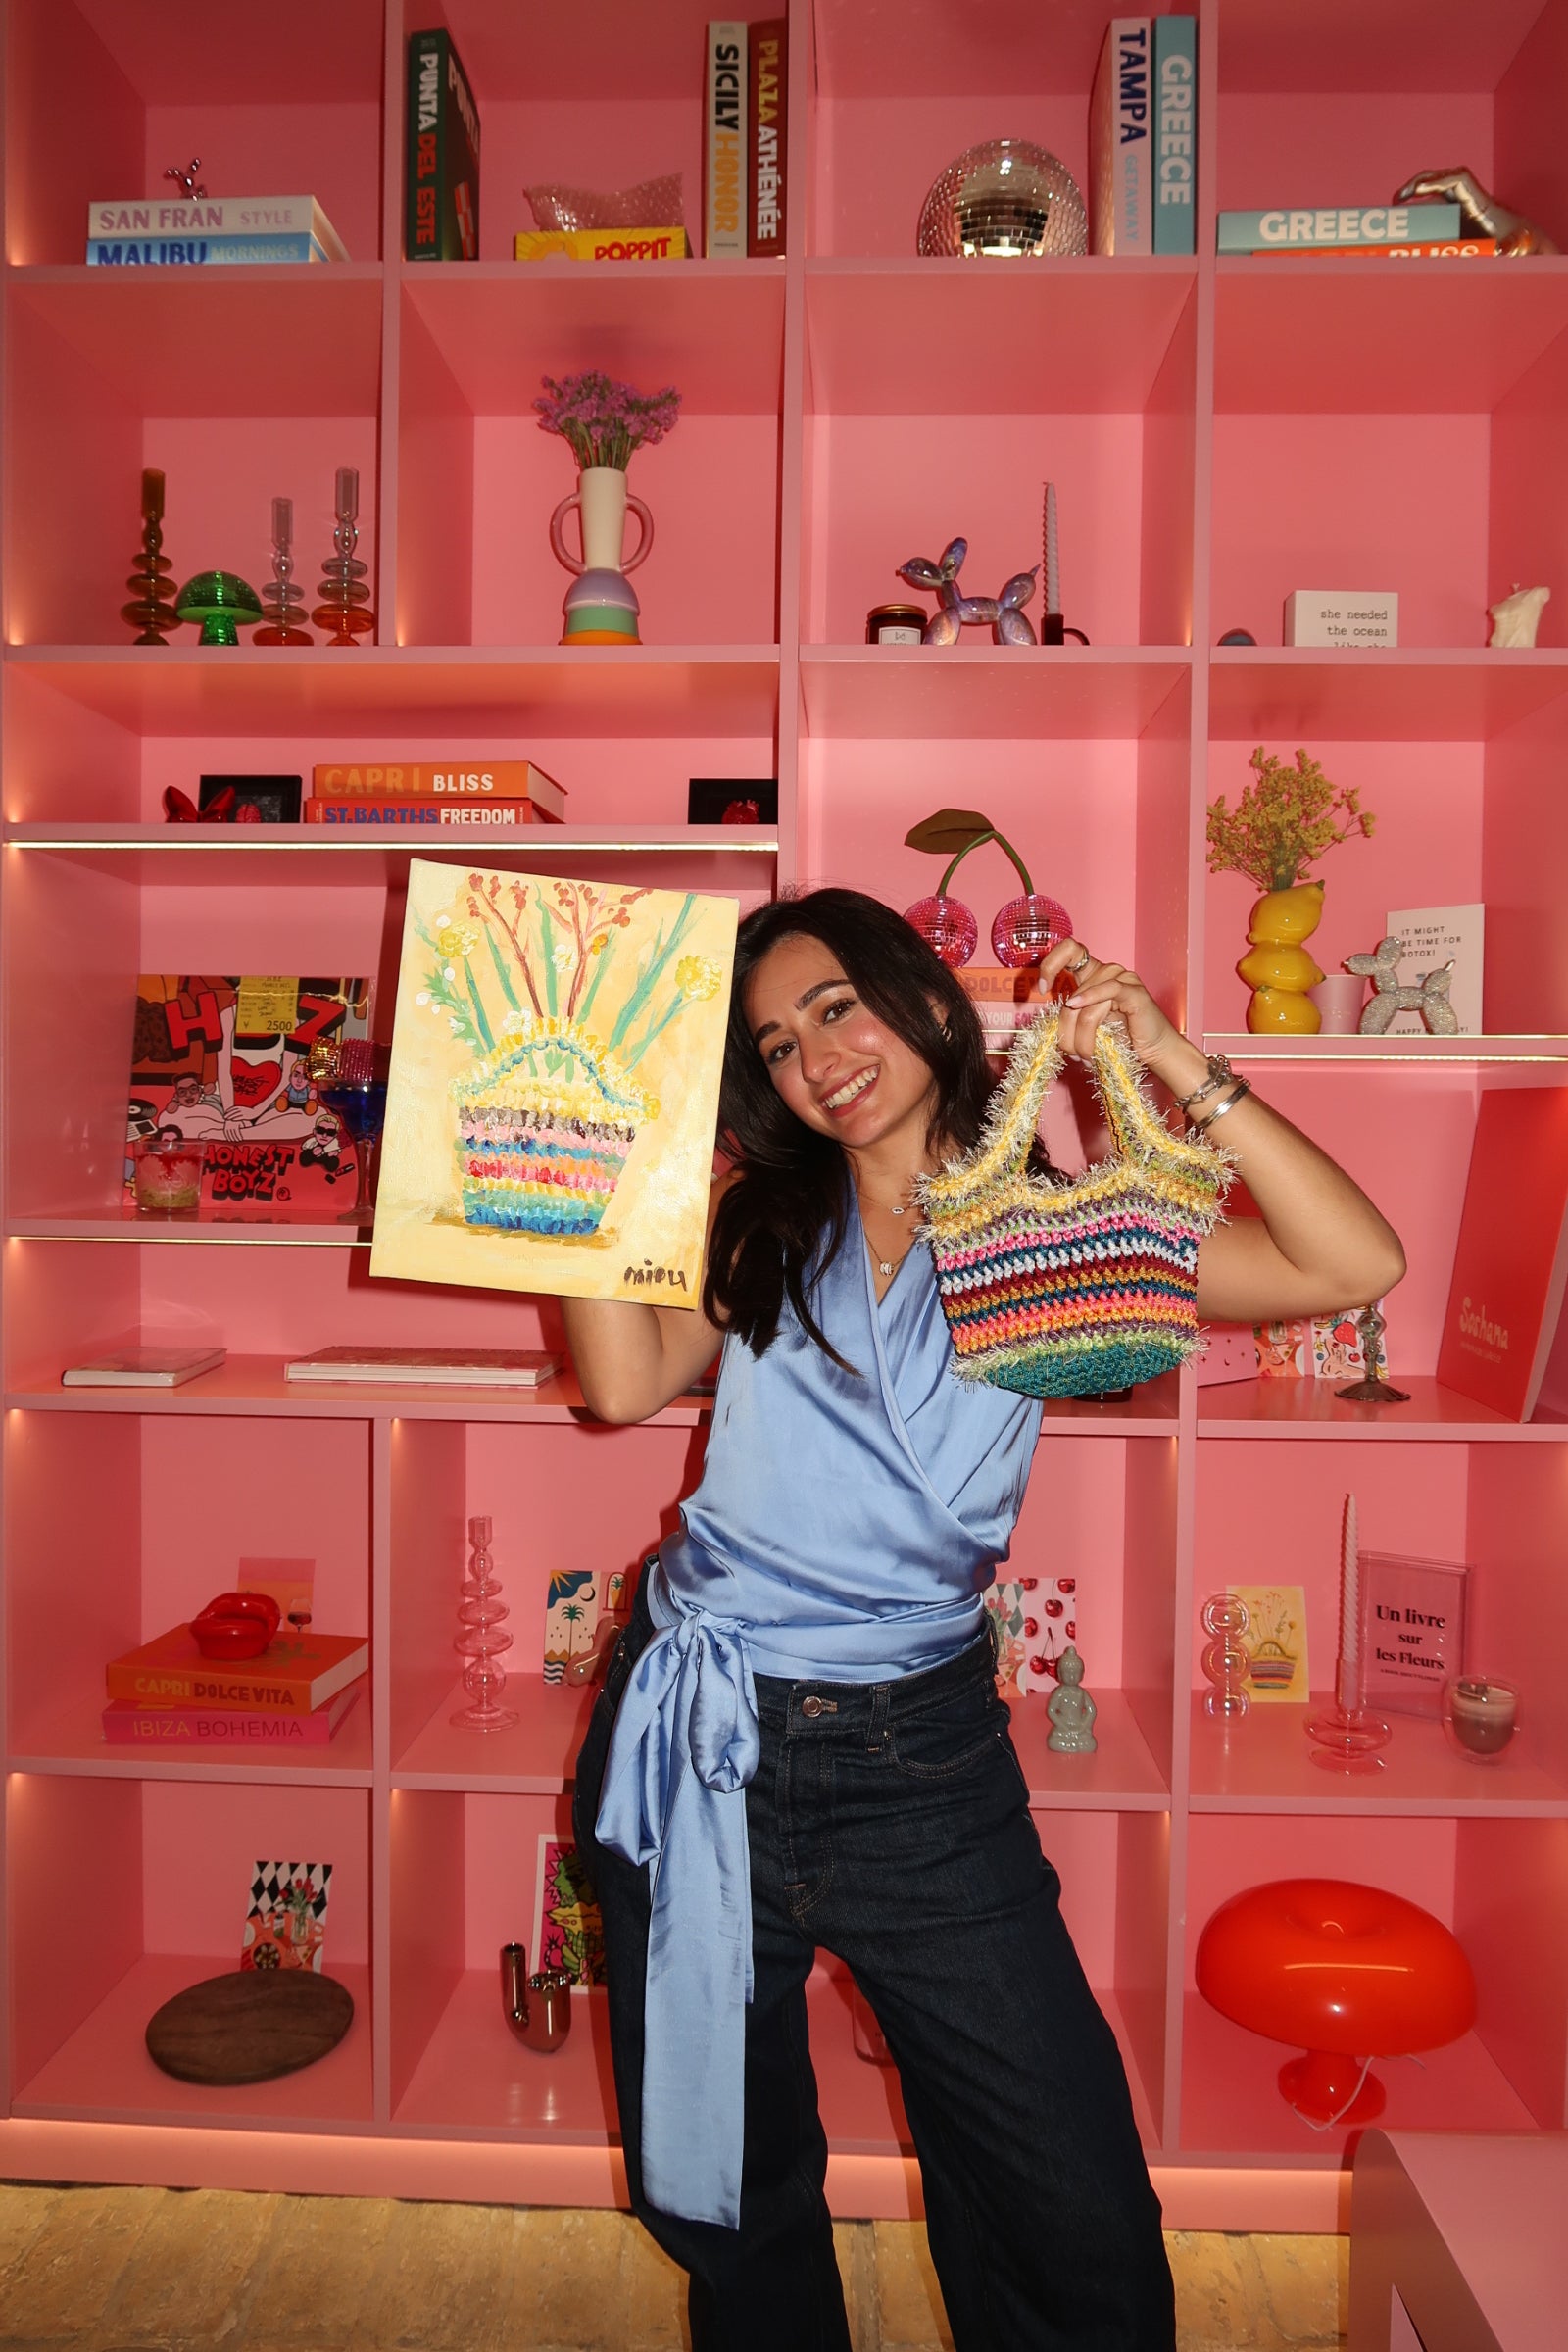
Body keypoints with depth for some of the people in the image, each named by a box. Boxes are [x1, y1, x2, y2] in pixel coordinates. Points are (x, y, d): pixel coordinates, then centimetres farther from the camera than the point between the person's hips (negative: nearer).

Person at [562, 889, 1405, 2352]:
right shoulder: (756, 1215, 5)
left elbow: (1354, 1265, -10)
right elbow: (627, 1383, -12)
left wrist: (1176, 1068, -13)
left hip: (920, 1753, -1)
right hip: (698, 1740, 2)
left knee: (1084, 2229, 3)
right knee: (730, 2206, 19)